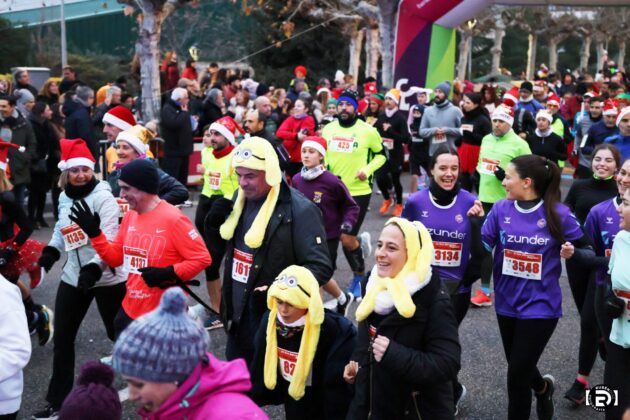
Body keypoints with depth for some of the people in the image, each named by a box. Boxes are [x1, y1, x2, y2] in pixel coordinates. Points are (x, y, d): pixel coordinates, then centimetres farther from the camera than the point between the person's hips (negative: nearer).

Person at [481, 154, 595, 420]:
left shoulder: (558, 214, -13)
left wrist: (572, 253, -25)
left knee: (517, 376, -2)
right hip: (507, 303, 5)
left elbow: (588, 251, -4)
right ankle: (542, 387, 54)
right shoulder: (501, 209, -5)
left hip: (540, 306, -4)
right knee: (519, 367, 23)